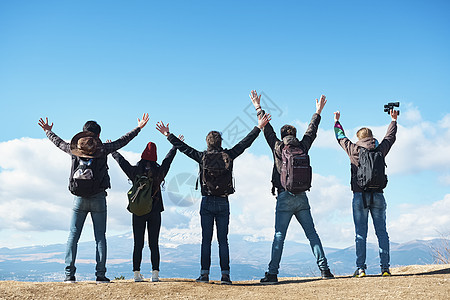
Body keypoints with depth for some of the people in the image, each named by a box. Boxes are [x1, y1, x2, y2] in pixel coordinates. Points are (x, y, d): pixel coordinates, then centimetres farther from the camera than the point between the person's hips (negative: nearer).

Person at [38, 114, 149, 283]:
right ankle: (100, 275, 1)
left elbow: (58, 142, 22)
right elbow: (123, 141, 6)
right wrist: (139, 128, 18)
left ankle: (69, 274, 3)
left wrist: (48, 131, 42)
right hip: (98, 199, -2)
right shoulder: (102, 149, -3)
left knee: (73, 236, 7)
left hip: (79, 199, 2)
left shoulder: (74, 149, 3)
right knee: (100, 237, 3)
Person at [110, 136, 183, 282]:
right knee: (154, 244, 4)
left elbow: (120, 159, 11)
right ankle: (155, 274, 2)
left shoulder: (135, 171, -4)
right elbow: (169, 158, 15)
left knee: (138, 244, 4)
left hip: (138, 213, 0)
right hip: (154, 212, 0)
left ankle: (137, 274, 4)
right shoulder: (160, 172, -2)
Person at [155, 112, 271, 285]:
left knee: (206, 240, 4)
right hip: (223, 203, 1)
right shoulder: (228, 155, -1)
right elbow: (245, 143, 7)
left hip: (207, 202, 0)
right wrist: (259, 127, 16)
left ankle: (204, 274, 4)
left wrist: (168, 135, 19)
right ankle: (225, 275, 1)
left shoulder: (202, 157, -2)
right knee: (223, 240, 4)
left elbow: (183, 147, 7)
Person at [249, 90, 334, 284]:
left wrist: (258, 108, 20)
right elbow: (311, 131, 22)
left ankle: (272, 273, -5)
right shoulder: (302, 147, 8)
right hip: (302, 197, 3)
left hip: (284, 197, -3)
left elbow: (267, 130, 10)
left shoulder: (277, 147, 1)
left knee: (279, 236, -4)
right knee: (312, 233, 6)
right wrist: (318, 112, 35)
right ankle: (324, 269, 4)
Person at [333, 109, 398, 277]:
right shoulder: (380, 150, 6)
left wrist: (337, 121, 35)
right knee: (382, 232, 5)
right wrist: (394, 120, 41)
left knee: (361, 233, 0)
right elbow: (390, 137, 25)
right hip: (378, 195, 2)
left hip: (360, 196, -1)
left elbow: (341, 137, 18)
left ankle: (360, 268, -2)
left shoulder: (354, 150, 2)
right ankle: (385, 267, 4)